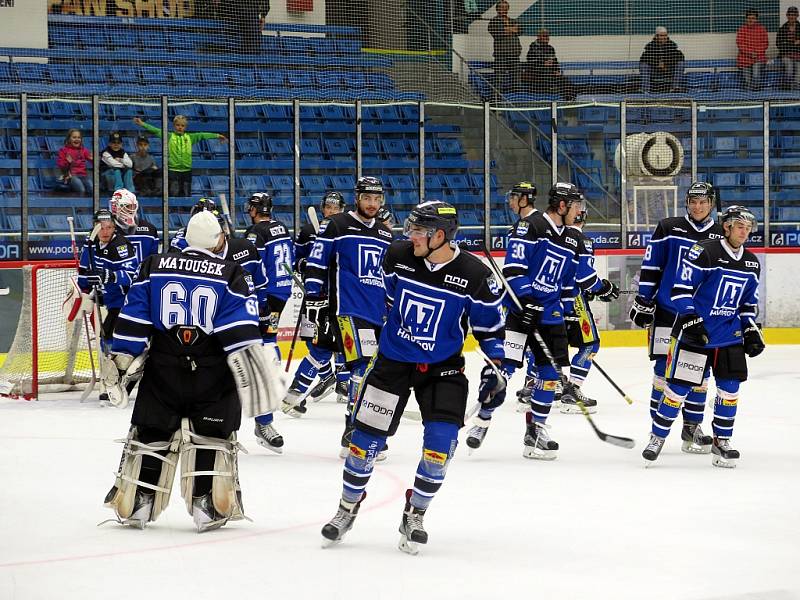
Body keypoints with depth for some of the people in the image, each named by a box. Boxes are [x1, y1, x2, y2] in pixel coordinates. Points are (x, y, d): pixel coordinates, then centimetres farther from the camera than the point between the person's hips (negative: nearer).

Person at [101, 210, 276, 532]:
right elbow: (240, 325, -11)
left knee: (150, 433, 11)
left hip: (162, 368, 2)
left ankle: (134, 506, 10)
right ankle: (208, 507, 3)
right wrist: (253, 365, -13)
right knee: (212, 435, 8)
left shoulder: (154, 266, 5)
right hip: (212, 372, -2)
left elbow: (133, 318, 2)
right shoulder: (230, 274, -2)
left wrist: (121, 360, 5)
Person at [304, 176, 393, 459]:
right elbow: (315, 266, -2)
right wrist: (314, 303, -8)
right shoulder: (335, 226, -1)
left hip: (381, 315, 7)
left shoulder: (386, 235, 18)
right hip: (349, 311, -7)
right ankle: (353, 435, -20)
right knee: (363, 367, -20)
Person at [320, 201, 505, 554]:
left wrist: (495, 365, -7)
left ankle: (414, 517, 6)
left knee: (441, 443, -14)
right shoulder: (398, 256, -11)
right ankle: (348, 508, 22)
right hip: (393, 360, 2)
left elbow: (490, 321, -3)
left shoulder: (474, 276, -18)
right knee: (366, 438, 0)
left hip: (443, 366, -2)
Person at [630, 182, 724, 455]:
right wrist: (643, 301, -3)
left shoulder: (720, 237, 6)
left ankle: (692, 427, 12)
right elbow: (650, 267, 1)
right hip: (667, 312, -2)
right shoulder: (668, 228, -1)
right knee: (664, 368, -2)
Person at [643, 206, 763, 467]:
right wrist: (690, 320, -19)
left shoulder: (751, 264, 8)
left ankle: (722, 441, 16)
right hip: (694, 333, -6)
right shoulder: (704, 252, -14)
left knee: (730, 388, 2)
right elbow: (681, 289, -14)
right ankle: (657, 437, 10)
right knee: (678, 387, -4)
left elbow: (749, 302, 20)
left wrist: (751, 330, 11)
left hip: (730, 337, 6)